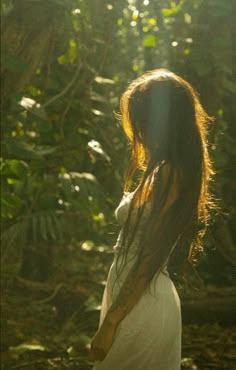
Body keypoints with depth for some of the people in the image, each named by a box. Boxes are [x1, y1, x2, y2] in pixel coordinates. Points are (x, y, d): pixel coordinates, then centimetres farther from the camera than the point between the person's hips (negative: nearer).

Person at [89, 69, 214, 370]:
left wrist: (111, 322, -20)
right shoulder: (173, 168, 10)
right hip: (147, 298, 10)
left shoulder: (168, 175, -19)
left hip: (140, 304, -10)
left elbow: (150, 258, -21)